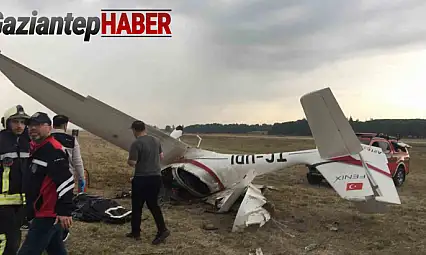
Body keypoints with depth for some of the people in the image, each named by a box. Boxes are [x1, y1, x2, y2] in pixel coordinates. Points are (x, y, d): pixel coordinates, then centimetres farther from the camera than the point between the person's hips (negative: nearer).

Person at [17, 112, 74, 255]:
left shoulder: (54, 150, -18)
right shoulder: (35, 148, 14)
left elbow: (65, 181, -27)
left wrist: (64, 210, -30)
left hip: (48, 214, -10)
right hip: (45, 212, 10)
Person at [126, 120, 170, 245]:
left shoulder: (136, 143, -16)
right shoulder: (156, 140, 6)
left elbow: (132, 163, -18)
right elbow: (161, 156, 15)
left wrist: (128, 160, 3)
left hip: (142, 178, -6)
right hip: (156, 177, 6)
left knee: (137, 206, 11)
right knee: (153, 204, 15)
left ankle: (136, 232, 22)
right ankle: (162, 229, 6)